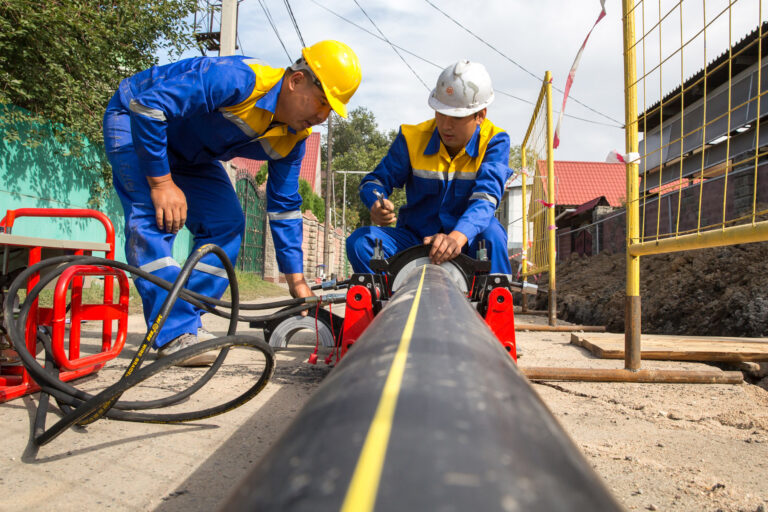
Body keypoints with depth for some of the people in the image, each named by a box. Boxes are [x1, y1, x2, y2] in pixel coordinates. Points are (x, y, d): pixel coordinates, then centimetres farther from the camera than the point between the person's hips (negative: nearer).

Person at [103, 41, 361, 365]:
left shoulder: (292, 140, -11)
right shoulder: (236, 79, -36)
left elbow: (284, 207, -5)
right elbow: (147, 107, -35)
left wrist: (296, 279, -7)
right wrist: (161, 181, -33)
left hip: (188, 153, 7)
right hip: (134, 121, -7)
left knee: (227, 224, -7)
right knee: (154, 216, -27)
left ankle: (185, 321, -2)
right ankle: (176, 332, -25)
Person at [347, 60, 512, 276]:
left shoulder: (494, 142, -10)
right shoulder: (412, 138, -4)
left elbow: (485, 197, -25)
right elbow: (376, 179, 0)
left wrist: (457, 237, -45)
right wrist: (377, 205, -27)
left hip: (467, 241, -2)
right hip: (415, 237, 2)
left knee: (492, 233, -36)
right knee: (360, 241, -22)